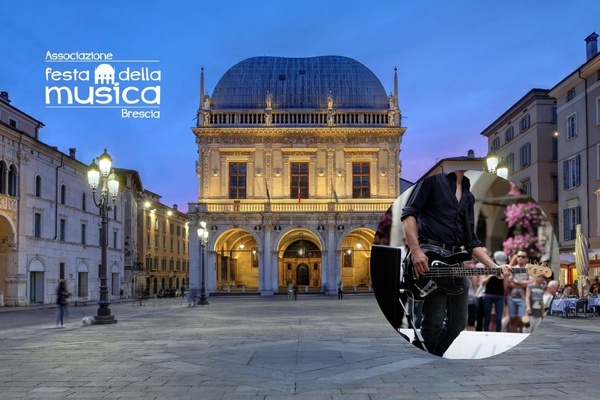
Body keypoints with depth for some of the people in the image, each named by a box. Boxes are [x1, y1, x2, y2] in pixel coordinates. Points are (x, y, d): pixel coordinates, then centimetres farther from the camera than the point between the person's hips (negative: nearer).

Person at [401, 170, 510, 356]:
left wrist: (494, 267, 7)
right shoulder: (433, 177, -1)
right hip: (430, 256, -8)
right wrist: (416, 251, -21)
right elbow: (409, 212, -9)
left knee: (458, 322, 10)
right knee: (433, 322, -11)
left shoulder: (468, 195, 21)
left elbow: (471, 239, 19)